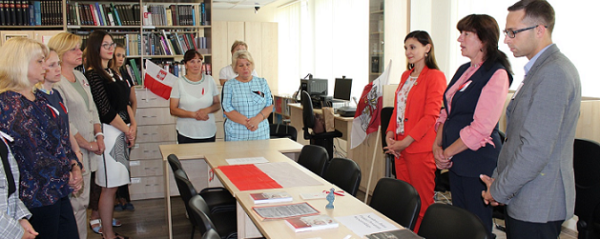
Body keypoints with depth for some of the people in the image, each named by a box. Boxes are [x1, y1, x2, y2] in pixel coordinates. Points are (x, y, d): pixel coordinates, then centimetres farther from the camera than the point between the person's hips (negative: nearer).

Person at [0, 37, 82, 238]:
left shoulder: (38, 97, 11)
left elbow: (61, 136, 13)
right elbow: (33, 153, -20)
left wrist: (74, 166, -1)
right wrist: (67, 177, -12)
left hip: (59, 190, 8)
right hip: (38, 194, -8)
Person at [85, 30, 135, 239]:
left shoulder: (112, 72, 17)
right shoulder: (93, 74, -10)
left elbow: (125, 102, 16)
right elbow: (105, 110, -15)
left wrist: (133, 125, 2)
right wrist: (127, 130, -7)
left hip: (123, 132, 8)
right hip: (109, 132, -8)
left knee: (113, 185, 12)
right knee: (109, 187, -2)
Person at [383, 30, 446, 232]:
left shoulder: (435, 76, -9)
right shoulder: (406, 76, 16)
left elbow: (430, 116, -15)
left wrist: (406, 142, -17)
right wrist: (390, 134, 4)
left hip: (420, 147, -7)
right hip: (400, 146, 8)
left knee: (422, 201, 1)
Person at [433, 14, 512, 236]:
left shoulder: (496, 74, -14)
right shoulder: (463, 70, 12)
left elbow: (481, 128, -20)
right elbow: (447, 112, 15)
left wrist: (448, 152, -12)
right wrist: (437, 145, 1)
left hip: (478, 161, -8)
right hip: (457, 160, 8)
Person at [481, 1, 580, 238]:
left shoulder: (553, 73, -20)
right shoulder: (541, 69, 13)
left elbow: (536, 149, -25)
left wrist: (499, 191, -13)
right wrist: (498, 179, 10)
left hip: (537, 207, -9)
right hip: (526, 201, 9)